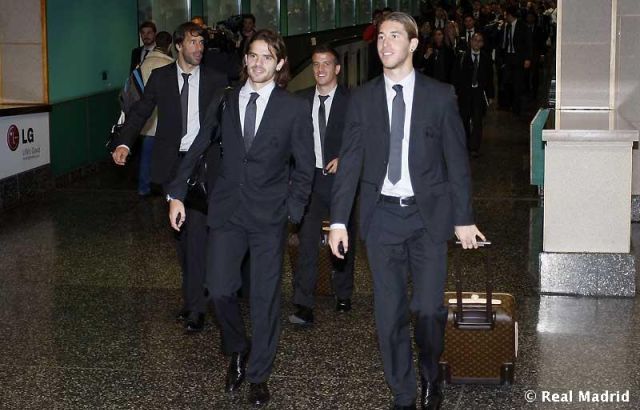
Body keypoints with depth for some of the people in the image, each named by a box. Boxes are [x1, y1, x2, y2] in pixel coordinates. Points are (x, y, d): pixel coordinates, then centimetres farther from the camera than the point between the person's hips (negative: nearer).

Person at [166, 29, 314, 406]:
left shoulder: (295, 109, -3)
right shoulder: (225, 101, 4)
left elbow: (304, 169, 2)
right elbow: (198, 148, 10)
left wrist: (292, 211, -7)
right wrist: (177, 194, 6)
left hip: (270, 215, -2)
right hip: (227, 209, 2)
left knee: (266, 297, 5)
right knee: (220, 289, -2)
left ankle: (259, 375, 20)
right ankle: (238, 350, 28)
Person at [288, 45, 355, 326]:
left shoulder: (351, 100, -3)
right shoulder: (301, 100, 6)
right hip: (309, 178, 1)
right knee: (307, 240, -10)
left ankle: (343, 295, 31)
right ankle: (304, 306, -12)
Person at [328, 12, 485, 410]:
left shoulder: (440, 96, 0)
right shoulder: (363, 99, 4)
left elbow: (457, 160, 1)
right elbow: (350, 162, 3)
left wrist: (464, 218, -1)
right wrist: (338, 220, -2)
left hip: (428, 215, -1)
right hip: (382, 214, 2)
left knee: (429, 308, -5)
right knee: (390, 313, 6)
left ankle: (431, 377, 24)